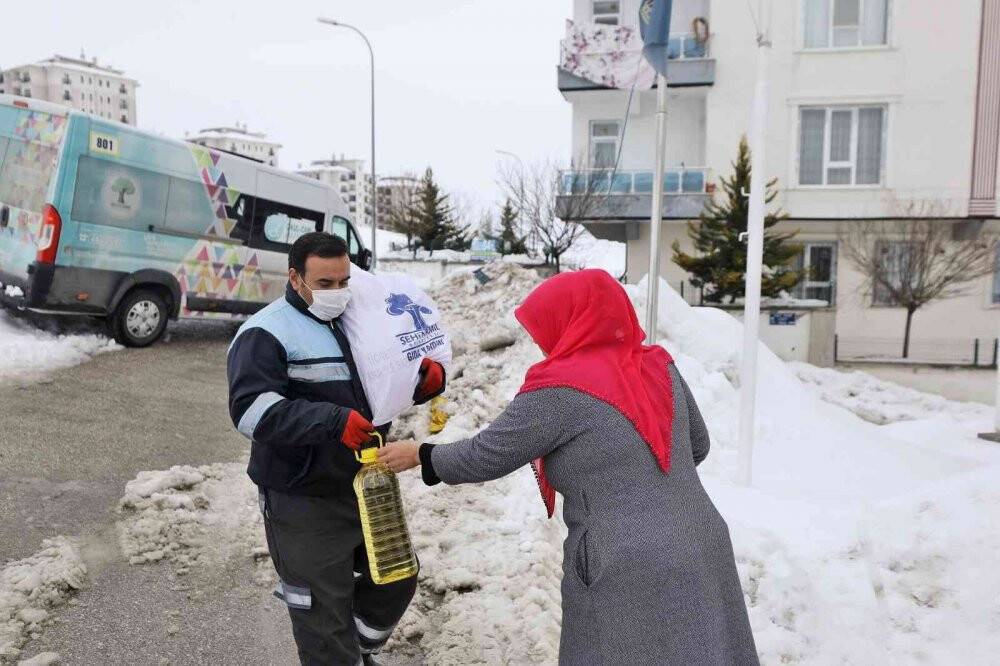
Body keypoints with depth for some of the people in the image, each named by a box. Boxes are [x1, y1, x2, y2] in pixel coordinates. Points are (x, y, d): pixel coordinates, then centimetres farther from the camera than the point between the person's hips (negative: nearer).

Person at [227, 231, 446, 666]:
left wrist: (429, 378, -4)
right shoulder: (266, 334, -13)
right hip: (304, 503, -7)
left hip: (370, 486, 7)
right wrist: (334, 421, -34)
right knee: (325, 616, 4)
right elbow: (252, 412, -25)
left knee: (397, 581, 22)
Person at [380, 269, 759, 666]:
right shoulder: (660, 366, 4)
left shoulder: (559, 391, -14)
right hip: (704, 553, 7)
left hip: (629, 578, -6)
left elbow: (485, 457, -5)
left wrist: (420, 455, 11)